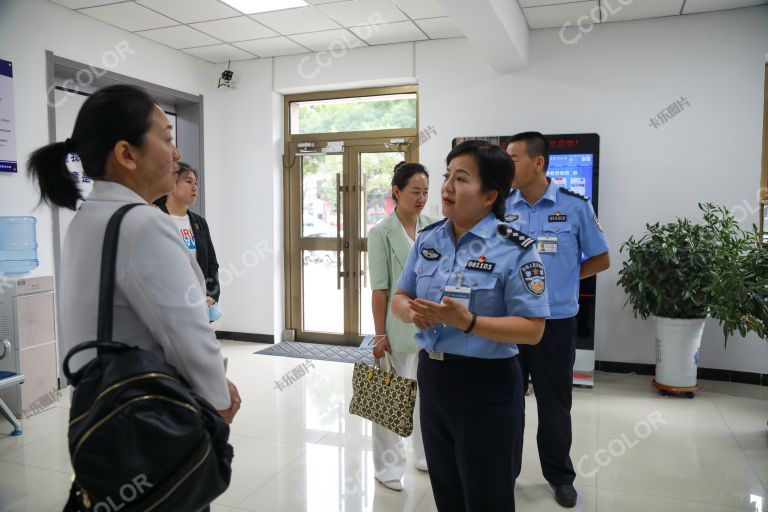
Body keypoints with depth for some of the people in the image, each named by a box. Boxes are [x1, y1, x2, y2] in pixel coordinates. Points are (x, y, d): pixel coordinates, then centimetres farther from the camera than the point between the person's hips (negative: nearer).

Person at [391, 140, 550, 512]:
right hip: (432, 376, 6)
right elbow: (400, 297, 9)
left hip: (486, 387, -5)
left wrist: (467, 321, -30)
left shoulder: (515, 250, -17)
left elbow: (531, 330, -19)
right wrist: (411, 312, -15)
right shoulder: (428, 239, 2)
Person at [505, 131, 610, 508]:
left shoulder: (575, 206, -7)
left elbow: (601, 260, 4)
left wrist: (561, 276, -1)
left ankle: (560, 476, 34)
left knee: (554, 403, 13)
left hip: (555, 322, -1)